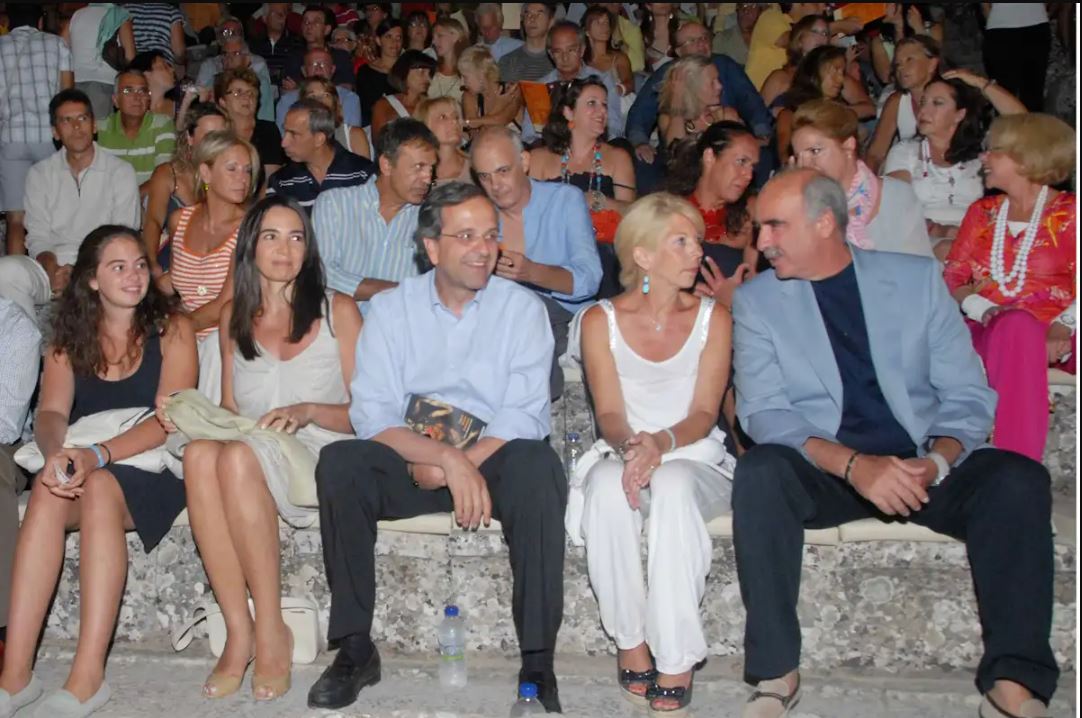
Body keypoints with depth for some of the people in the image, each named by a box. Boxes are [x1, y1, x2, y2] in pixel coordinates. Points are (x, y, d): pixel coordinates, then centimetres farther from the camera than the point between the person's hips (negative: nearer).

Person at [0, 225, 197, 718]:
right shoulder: (68, 340, 12)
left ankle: (87, 678, -35)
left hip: (151, 469, -3)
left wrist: (98, 456, -26)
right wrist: (56, 452, -27)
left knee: (100, 489, -34)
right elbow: (51, 413, -2)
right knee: (48, 487, -30)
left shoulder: (171, 330, 1)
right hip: (85, 469, 3)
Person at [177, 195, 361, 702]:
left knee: (239, 455, -35)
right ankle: (238, 632, -30)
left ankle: (270, 630, -25)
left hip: (320, 459, -3)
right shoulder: (234, 317, 17)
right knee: (200, 452, -32)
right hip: (250, 457, 4)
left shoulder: (337, 312, 5)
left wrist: (308, 411, -14)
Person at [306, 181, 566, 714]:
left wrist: (452, 467, -21)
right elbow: (371, 414, -7)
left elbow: (523, 416, -9)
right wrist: (448, 459, -24)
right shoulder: (390, 309, 5)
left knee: (537, 467, -33)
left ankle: (537, 663, -26)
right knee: (338, 462, -26)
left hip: (493, 461, -1)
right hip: (408, 466, 1)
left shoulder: (522, 308, 2)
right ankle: (355, 649, -17)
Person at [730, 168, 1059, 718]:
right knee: (760, 471, -32)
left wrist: (937, 462, -18)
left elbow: (968, 394, 3)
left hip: (923, 467, 1)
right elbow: (763, 411, -7)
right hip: (824, 471, -1)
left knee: (1019, 478, -25)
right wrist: (853, 465, -24)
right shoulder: (756, 300, 5)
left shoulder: (917, 278, 7)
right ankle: (775, 673, -25)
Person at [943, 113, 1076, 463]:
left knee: (1017, 327, -39)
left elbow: (1075, 294, -1)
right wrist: (982, 308, -9)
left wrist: (1060, 331, -21)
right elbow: (951, 279, 12)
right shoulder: (982, 212, 23)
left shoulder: (1069, 213, 10)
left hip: (1049, 335, -3)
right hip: (986, 330, 4)